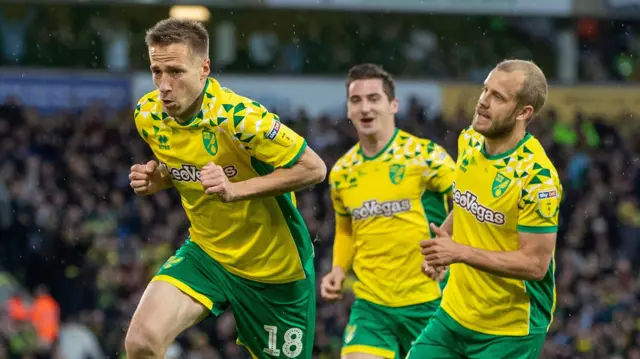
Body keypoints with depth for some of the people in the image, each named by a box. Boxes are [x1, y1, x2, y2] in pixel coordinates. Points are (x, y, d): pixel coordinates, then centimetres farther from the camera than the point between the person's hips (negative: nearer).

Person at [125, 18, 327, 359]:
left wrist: (235, 189, -30)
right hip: (205, 252, 4)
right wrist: (157, 178, -10)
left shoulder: (239, 117, -26)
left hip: (274, 264, -4)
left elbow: (314, 168, -21)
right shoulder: (148, 115, -7)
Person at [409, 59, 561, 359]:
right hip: (454, 312, 7)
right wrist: (442, 241, 3)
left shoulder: (537, 177, -23)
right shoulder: (469, 141, 0)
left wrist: (461, 253, -26)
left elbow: (535, 263, -23)